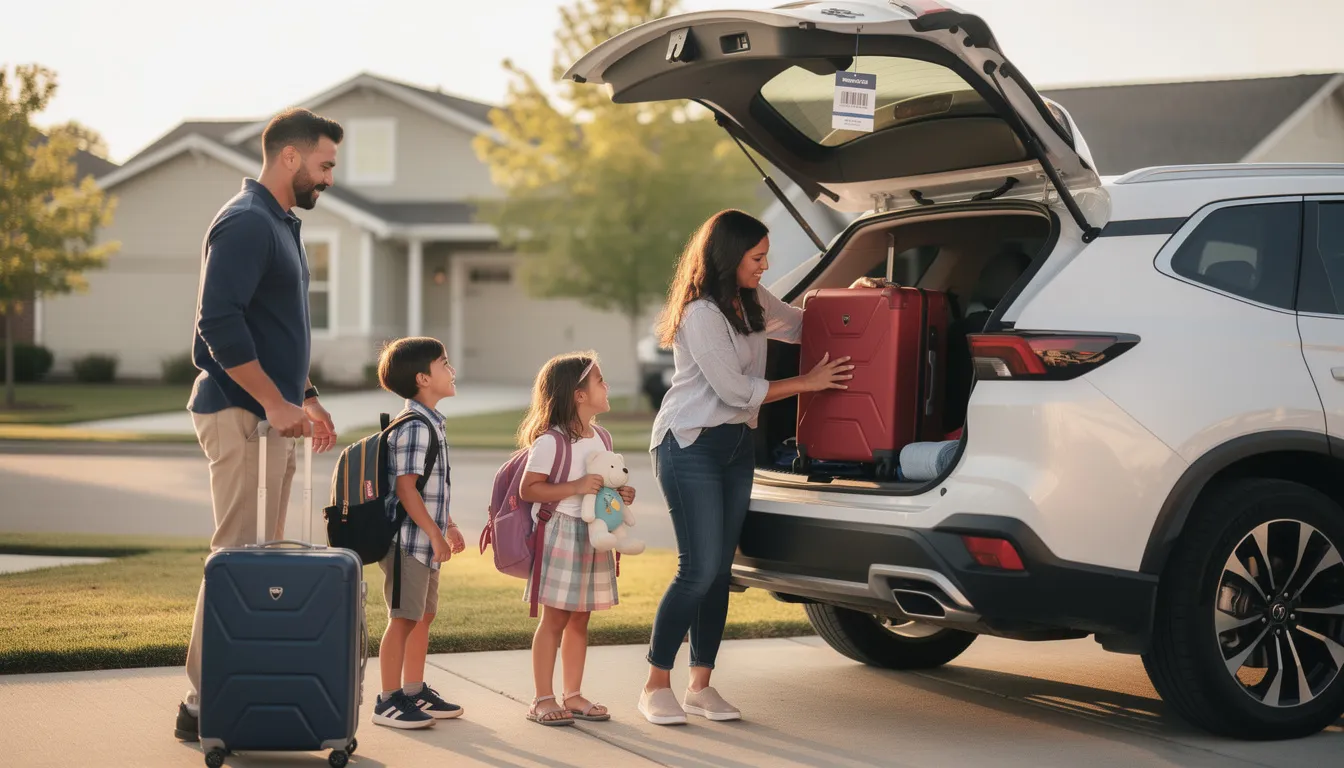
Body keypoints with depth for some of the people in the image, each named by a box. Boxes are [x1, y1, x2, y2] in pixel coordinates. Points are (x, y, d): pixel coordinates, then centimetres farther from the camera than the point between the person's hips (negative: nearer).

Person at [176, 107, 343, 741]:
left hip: (271, 413, 10)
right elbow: (219, 324, -22)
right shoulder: (245, 223, -13)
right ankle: (204, 705, -5)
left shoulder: (280, 224, 19)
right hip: (239, 414, -10)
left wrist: (304, 397, 20)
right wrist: (276, 403, -20)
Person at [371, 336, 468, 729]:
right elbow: (405, 487, -22)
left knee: (423, 615, 16)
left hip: (426, 541, 10)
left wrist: (449, 525, 23)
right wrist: (435, 534, -21)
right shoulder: (414, 428, -17)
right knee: (404, 618, -6)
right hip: (409, 539, -10)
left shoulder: (432, 424, 15)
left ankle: (415, 692, 26)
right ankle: (389, 701, -1)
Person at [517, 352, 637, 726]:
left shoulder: (601, 438, 11)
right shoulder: (550, 441, -15)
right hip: (561, 536, -7)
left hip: (594, 538, 7)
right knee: (554, 620, -1)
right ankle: (543, 699, 6)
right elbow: (528, 489, -18)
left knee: (580, 621, 12)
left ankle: (573, 695, 20)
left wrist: (621, 495, 3)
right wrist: (576, 487, -24)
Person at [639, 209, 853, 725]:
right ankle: (656, 686, 0)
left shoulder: (754, 303, 10)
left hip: (737, 445, 8)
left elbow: (801, 324, 26)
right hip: (690, 446, -8)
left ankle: (701, 685, 12)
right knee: (700, 569, -10)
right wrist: (808, 383, -9)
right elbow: (735, 389, -16)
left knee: (720, 569, 6)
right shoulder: (700, 314, -17)